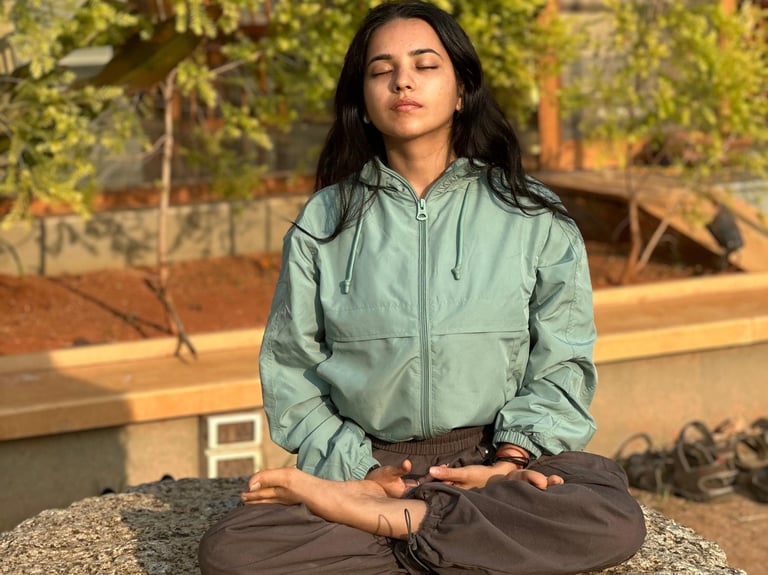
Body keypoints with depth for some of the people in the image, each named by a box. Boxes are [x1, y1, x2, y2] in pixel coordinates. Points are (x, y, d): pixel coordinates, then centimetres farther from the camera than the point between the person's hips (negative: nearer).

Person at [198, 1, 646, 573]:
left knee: (615, 521, -33)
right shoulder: (325, 222, 8)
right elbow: (290, 374, 5)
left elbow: (561, 362, 4)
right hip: (368, 458, -1)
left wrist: (512, 456, -13)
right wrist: (359, 468, -10)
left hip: (492, 456, 1)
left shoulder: (532, 216, 7)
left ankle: (376, 516, -21)